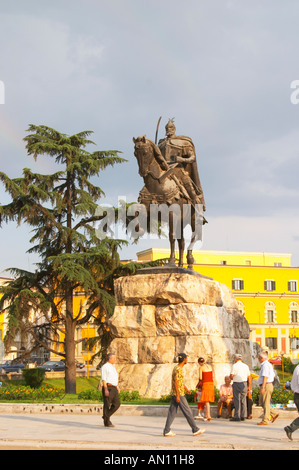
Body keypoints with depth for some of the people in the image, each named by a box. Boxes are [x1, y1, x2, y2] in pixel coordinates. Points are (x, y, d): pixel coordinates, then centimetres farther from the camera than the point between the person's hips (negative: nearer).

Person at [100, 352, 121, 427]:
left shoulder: (113, 367, 18)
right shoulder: (104, 367, -9)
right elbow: (103, 379, -14)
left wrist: (117, 387, 20)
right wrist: (106, 390, -21)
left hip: (113, 388, 8)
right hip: (108, 388, -8)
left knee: (117, 404, 4)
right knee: (107, 405, -3)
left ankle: (106, 416, 18)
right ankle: (107, 422, 3)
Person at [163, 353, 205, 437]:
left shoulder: (178, 368, 15)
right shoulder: (178, 369, -16)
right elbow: (176, 383, -20)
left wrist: (186, 389, 17)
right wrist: (178, 396, -21)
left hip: (175, 394, 10)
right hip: (179, 394, -10)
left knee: (172, 412, 6)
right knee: (187, 412, -2)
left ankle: (167, 431, 3)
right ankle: (195, 430, 5)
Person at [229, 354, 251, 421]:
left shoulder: (235, 366, -7)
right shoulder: (246, 366, 11)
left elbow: (231, 376, -11)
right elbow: (249, 377, 12)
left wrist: (232, 378, 12)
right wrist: (249, 386, 17)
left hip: (236, 384, -5)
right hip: (244, 384, 6)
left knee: (237, 400, -5)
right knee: (243, 400, 11)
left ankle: (237, 416, -7)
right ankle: (243, 416, 12)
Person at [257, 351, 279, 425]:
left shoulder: (265, 365, -15)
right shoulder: (269, 365, 18)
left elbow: (265, 377, -23)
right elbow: (273, 376, 25)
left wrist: (263, 387, -27)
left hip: (266, 386, -10)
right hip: (269, 385, 10)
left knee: (265, 403, -7)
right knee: (262, 402, 14)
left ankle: (265, 420, -5)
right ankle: (273, 414, 11)